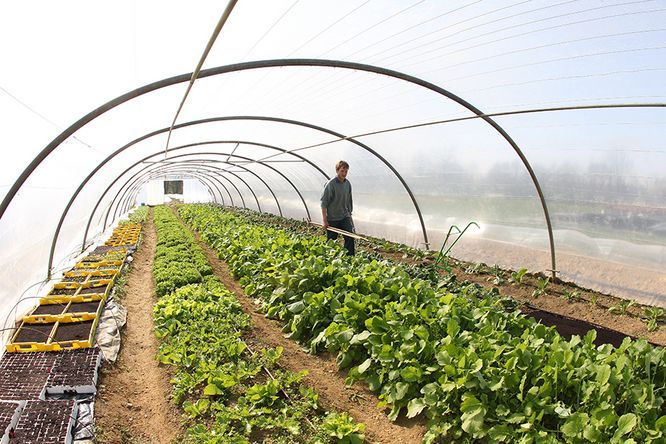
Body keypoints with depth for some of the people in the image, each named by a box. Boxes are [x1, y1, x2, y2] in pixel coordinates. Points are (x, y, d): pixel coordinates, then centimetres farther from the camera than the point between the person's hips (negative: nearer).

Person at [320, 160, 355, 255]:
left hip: (345, 218, 5)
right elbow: (324, 203, -13)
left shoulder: (347, 183, 5)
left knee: (350, 238, -5)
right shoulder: (331, 184, -14)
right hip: (332, 219, -5)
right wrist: (325, 221, -15)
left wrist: (349, 214, 17)